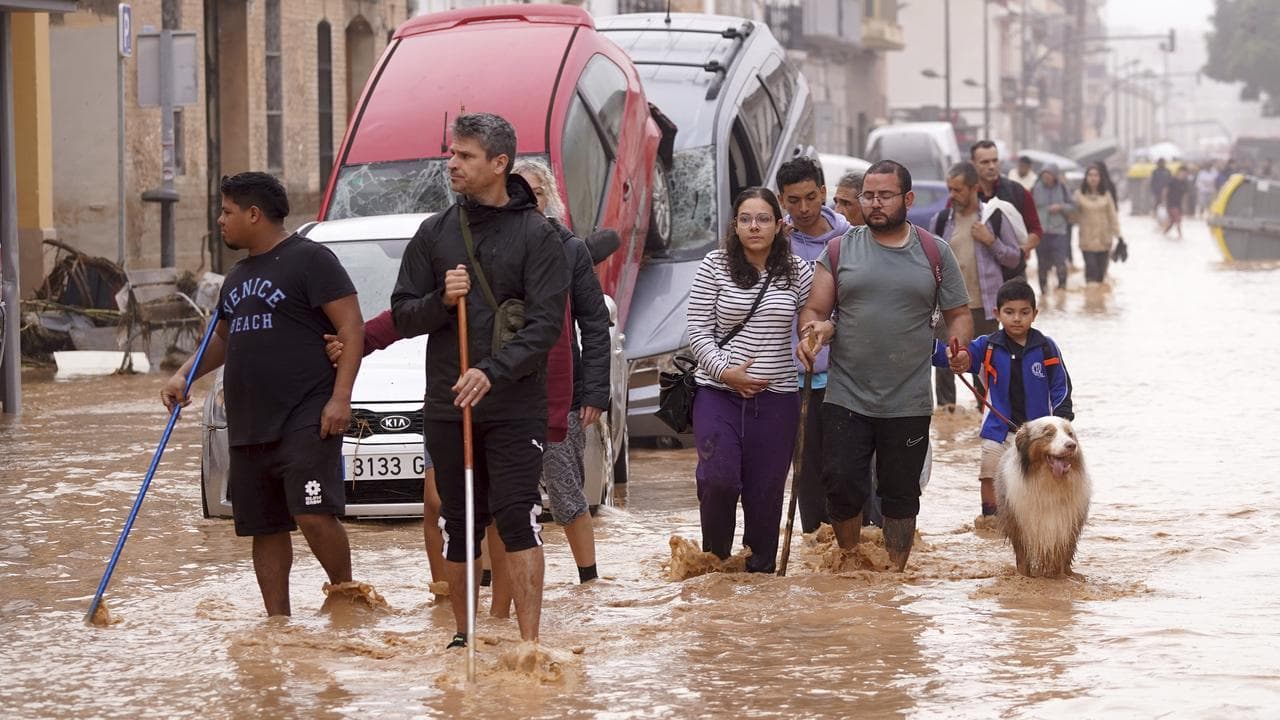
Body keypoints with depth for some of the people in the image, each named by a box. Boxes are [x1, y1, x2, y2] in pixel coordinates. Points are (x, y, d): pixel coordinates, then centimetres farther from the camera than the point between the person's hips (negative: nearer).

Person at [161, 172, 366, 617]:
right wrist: (184, 376, 16)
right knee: (265, 529, 8)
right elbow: (222, 338, 34)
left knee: (314, 515, -19)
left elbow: (352, 328, -10)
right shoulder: (238, 276, 21)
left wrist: (340, 397, -19)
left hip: (305, 422, -8)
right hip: (248, 427, 8)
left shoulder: (309, 259, -5)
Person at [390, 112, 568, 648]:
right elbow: (402, 316, 10)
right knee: (458, 523, 9)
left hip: (516, 407, -4)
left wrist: (494, 372, -23)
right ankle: (463, 635, 21)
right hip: (446, 404, 4)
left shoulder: (536, 234, -2)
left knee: (517, 517, -11)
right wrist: (441, 301, -12)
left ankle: (529, 641, -11)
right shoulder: (435, 233, 9)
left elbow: (546, 322, -10)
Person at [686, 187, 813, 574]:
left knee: (766, 491, 4)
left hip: (776, 397, 2)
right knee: (718, 479, -16)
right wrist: (725, 372, -13)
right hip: (718, 392, -2)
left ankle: (761, 569, 18)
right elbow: (698, 330, -1)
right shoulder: (714, 266, 0)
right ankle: (714, 559, 7)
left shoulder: (797, 272, 5)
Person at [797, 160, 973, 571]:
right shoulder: (840, 250, 6)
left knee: (900, 495, 7)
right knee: (841, 486, -6)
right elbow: (814, 311, 6)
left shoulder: (934, 253, 7)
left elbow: (958, 314, 11)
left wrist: (959, 343, -11)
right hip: (845, 398, 0)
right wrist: (813, 332, -17)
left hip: (909, 403, 0)